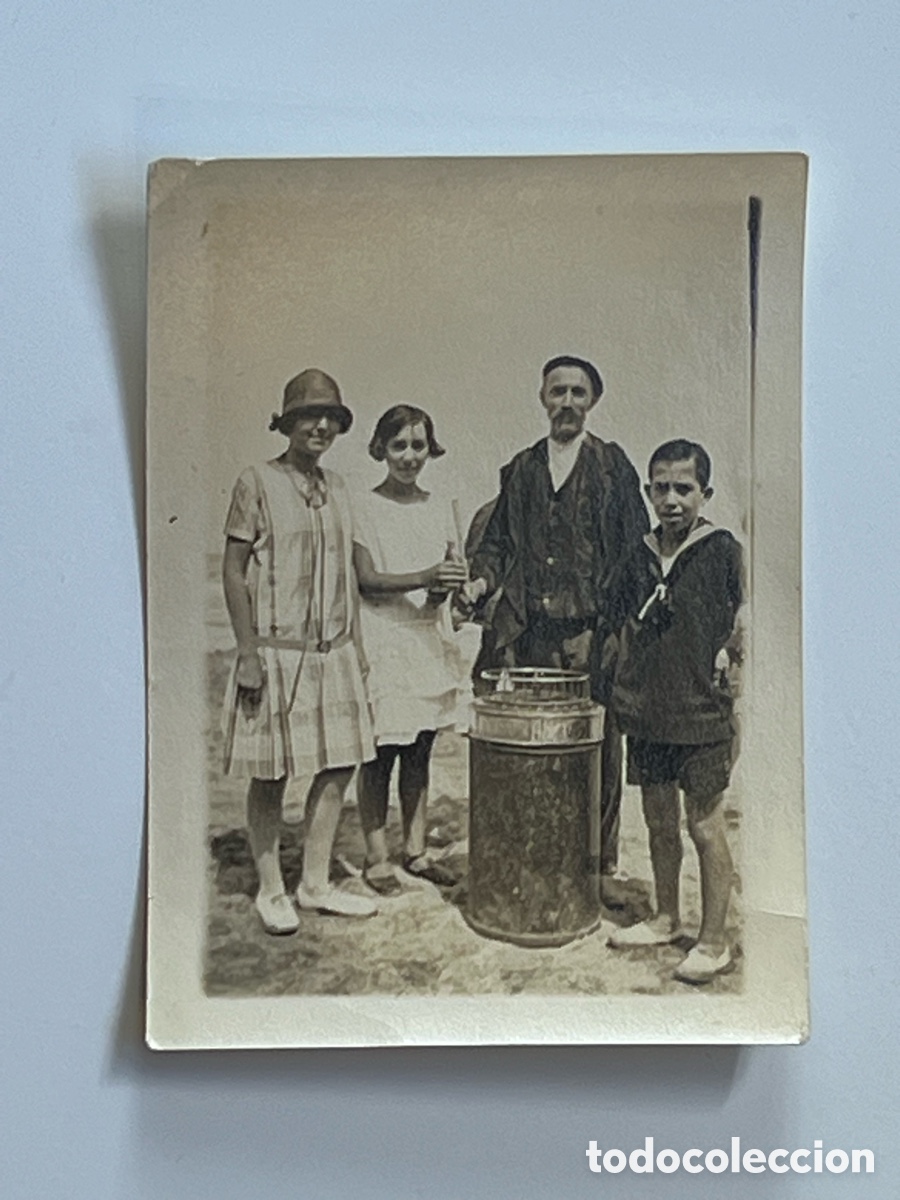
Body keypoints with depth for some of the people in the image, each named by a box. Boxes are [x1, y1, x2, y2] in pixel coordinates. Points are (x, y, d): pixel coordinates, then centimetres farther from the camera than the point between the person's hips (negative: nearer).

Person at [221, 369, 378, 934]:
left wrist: (358, 646, 12)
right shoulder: (257, 483, -5)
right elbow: (233, 571, -7)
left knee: (339, 764, 8)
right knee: (272, 774, 3)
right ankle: (271, 891, 18)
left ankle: (316, 884, 23)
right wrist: (248, 652, -13)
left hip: (334, 652, 6)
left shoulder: (337, 487, 12)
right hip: (277, 651, -6)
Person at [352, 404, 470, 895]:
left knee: (419, 754, 11)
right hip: (384, 640, -5)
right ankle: (377, 858, 10)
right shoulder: (366, 509, -4)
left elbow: (454, 571, 9)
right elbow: (367, 579, -11)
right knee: (380, 754, -1)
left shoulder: (439, 508, 11)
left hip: (430, 639, 5)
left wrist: (446, 588, -15)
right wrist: (424, 577, -25)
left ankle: (416, 850, 22)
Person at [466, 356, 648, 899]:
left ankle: (602, 865, 15)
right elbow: (498, 541, 19)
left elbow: (637, 549, 3)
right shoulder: (520, 470, 16)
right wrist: (481, 579, -1)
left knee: (600, 750, 2)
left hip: (592, 634, -2)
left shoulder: (614, 465, 7)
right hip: (530, 634, 2)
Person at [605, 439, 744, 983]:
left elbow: (742, 630, -4)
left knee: (706, 826, 2)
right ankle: (666, 919, 34)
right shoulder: (640, 555, 7)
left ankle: (715, 943, 16)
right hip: (649, 714, 5)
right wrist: (624, 689, 12)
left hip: (702, 716, -5)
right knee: (659, 822, 16)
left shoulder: (722, 550, -7)